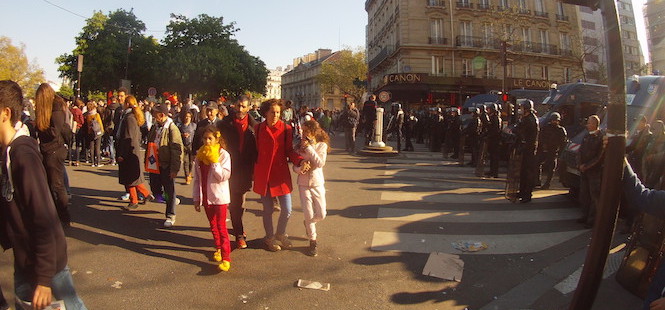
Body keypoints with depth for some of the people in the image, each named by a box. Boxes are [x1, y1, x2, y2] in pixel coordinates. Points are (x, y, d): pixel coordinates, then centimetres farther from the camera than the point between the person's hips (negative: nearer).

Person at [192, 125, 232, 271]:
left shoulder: (223, 155, -10)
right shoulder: (200, 155, 6)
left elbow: (224, 176, -20)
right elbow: (197, 178, 10)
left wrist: (214, 161, -23)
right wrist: (196, 198, 10)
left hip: (219, 197, -5)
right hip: (206, 196, 5)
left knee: (221, 227, -6)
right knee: (213, 226, 16)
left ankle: (226, 258, -5)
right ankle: (218, 248, 34)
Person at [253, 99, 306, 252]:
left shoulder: (286, 129, -4)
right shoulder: (258, 128, -1)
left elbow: (289, 151, -2)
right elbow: (255, 150, 3)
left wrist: (300, 161, -20)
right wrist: (253, 172, 0)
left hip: (281, 173, 0)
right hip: (263, 174, 0)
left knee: (287, 209, 2)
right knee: (268, 209, 10)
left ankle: (280, 233, 31)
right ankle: (269, 237, 33)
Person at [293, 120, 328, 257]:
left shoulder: (322, 145, -6)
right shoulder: (300, 147, -2)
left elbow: (320, 163, -20)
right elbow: (294, 167, 0)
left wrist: (309, 148, -22)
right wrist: (300, 168, -23)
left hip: (317, 184, 0)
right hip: (303, 184, 0)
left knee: (321, 214, 0)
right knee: (308, 215, 0)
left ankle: (308, 223, 34)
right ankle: (313, 241, 18)